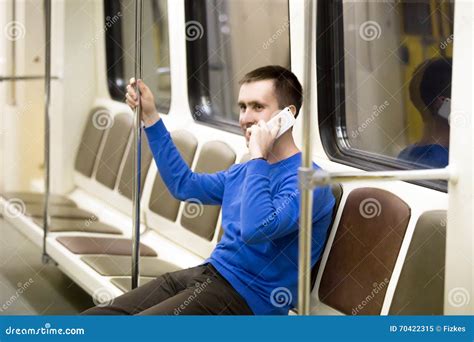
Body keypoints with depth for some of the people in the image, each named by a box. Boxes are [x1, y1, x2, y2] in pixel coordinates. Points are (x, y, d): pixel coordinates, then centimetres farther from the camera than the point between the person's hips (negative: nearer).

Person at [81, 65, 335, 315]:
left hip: (246, 295, -9)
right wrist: (150, 117, 27)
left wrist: (258, 155, -21)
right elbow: (184, 184, 30)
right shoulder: (245, 171, 17)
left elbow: (255, 230, -30)